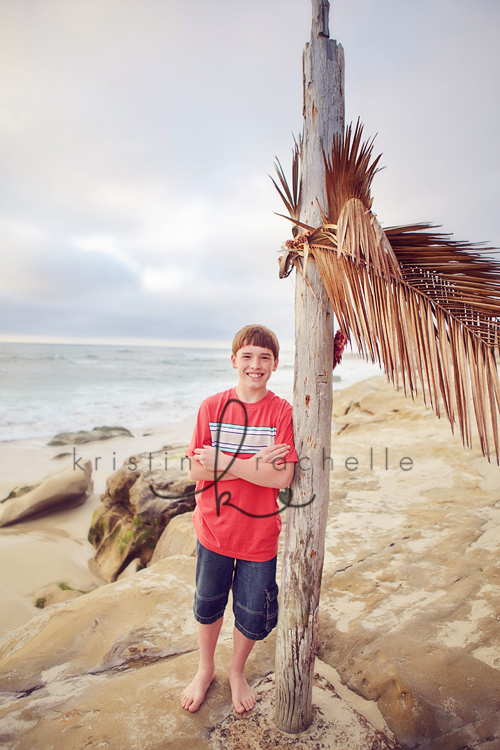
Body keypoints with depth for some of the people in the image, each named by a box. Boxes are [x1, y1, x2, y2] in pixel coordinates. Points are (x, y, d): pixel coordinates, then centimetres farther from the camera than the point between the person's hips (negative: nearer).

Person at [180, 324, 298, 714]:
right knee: (208, 604, 21)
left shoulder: (282, 412, -13)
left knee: (252, 614, 17)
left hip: (260, 532, -1)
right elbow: (196, 470, -12)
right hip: (215, 528, 2)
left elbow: (282, 478, -21)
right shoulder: (212, 407, -8)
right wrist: (253, 466, -22)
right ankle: (206, 669, 51)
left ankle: (237, 671, 48)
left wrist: (224, 462, -23)